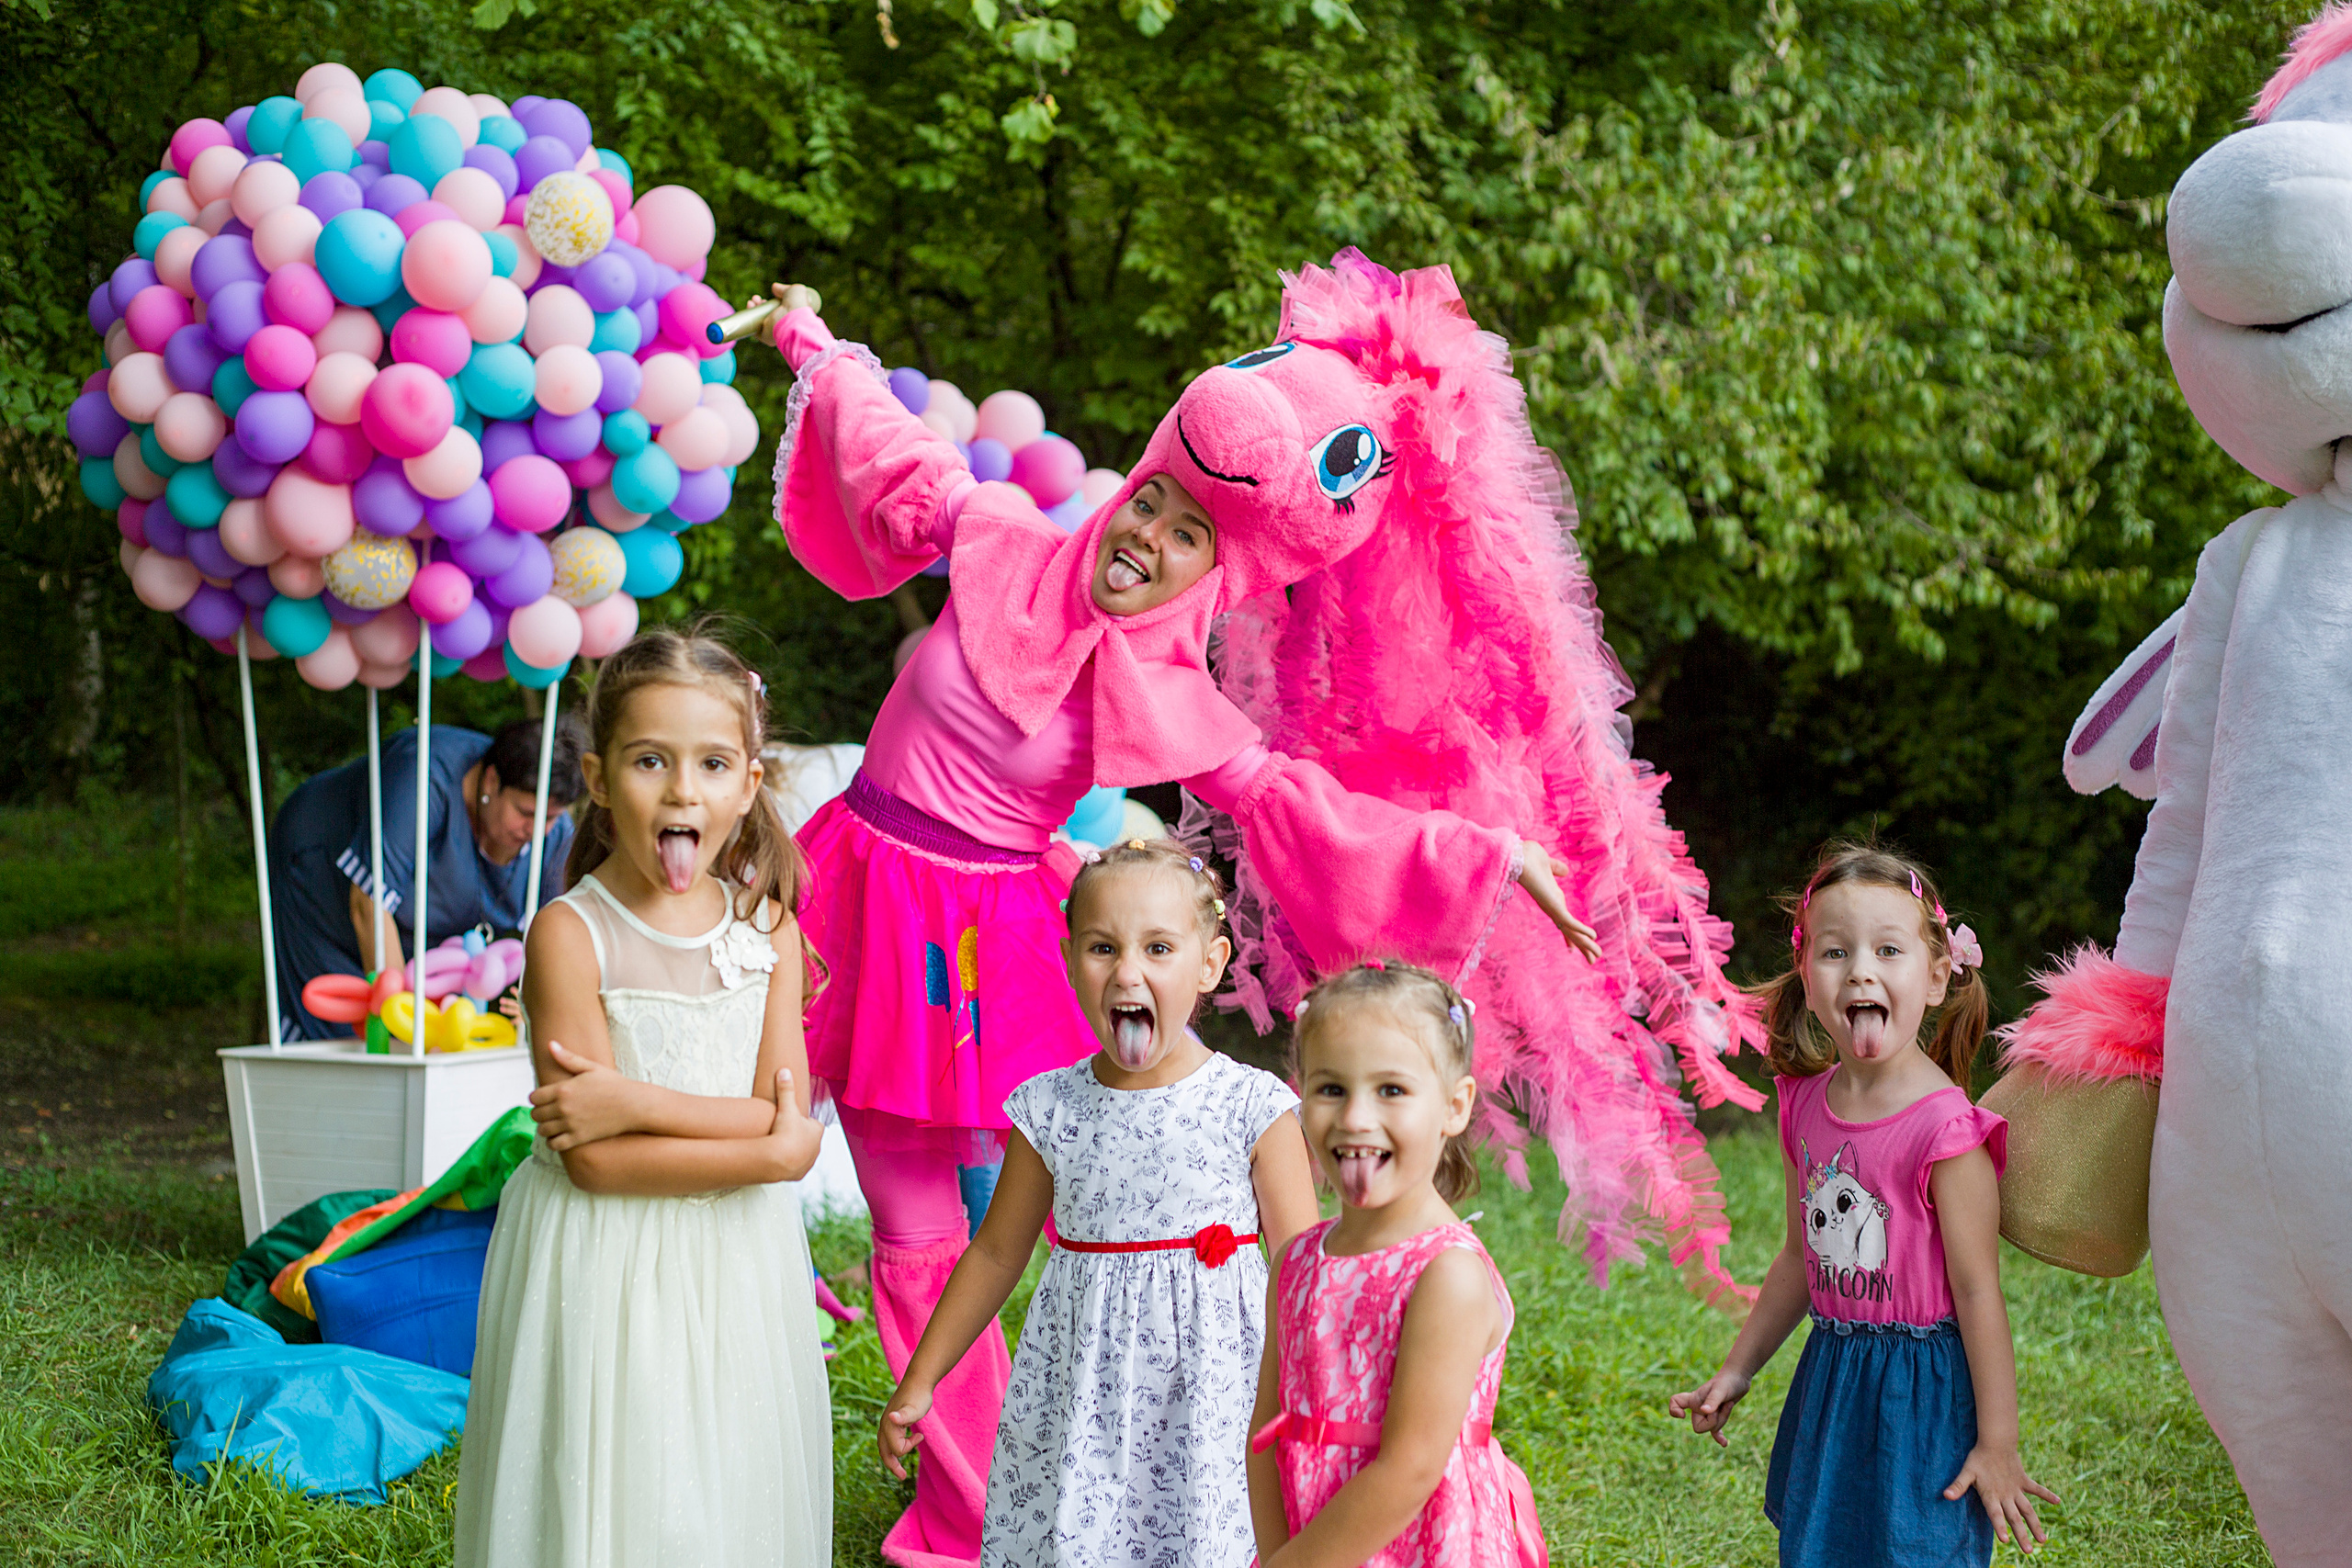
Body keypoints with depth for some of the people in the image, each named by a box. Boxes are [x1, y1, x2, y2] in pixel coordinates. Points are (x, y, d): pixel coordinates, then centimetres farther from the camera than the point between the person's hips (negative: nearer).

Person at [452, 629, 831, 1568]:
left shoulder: (765, 927, 2)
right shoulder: (572, 934, -12)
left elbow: (785, 1113, -7)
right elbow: (595, 1161, -17)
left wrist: (634, 1101, -19)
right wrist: (769, 1152, -16)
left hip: (734, 1275, 4)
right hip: (604, 1266, -4)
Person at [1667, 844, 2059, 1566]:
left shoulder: (1946, 1131, -19)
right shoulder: (1806, 1107, 1)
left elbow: (1977, 1291, -17)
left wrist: (1997, 1444, -14)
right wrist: (1737, 1370, 20)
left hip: (1923, 1389, -7)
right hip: (1831, 1381, 7)